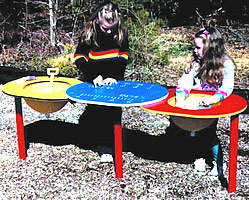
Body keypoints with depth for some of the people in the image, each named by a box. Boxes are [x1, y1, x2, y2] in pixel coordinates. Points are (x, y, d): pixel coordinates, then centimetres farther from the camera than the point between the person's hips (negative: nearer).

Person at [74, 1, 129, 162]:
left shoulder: (121, 33, -8)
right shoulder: (88, 34, -11)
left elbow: (123, 58, -4)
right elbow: (79, 59, -9)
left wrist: (114, 76, -17)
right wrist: (94, 76, -21)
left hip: (114, 80, 1)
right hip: (94, 81, 0)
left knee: (114, 110, -8)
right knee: (96, 110, -9)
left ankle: (108, 146, -2)